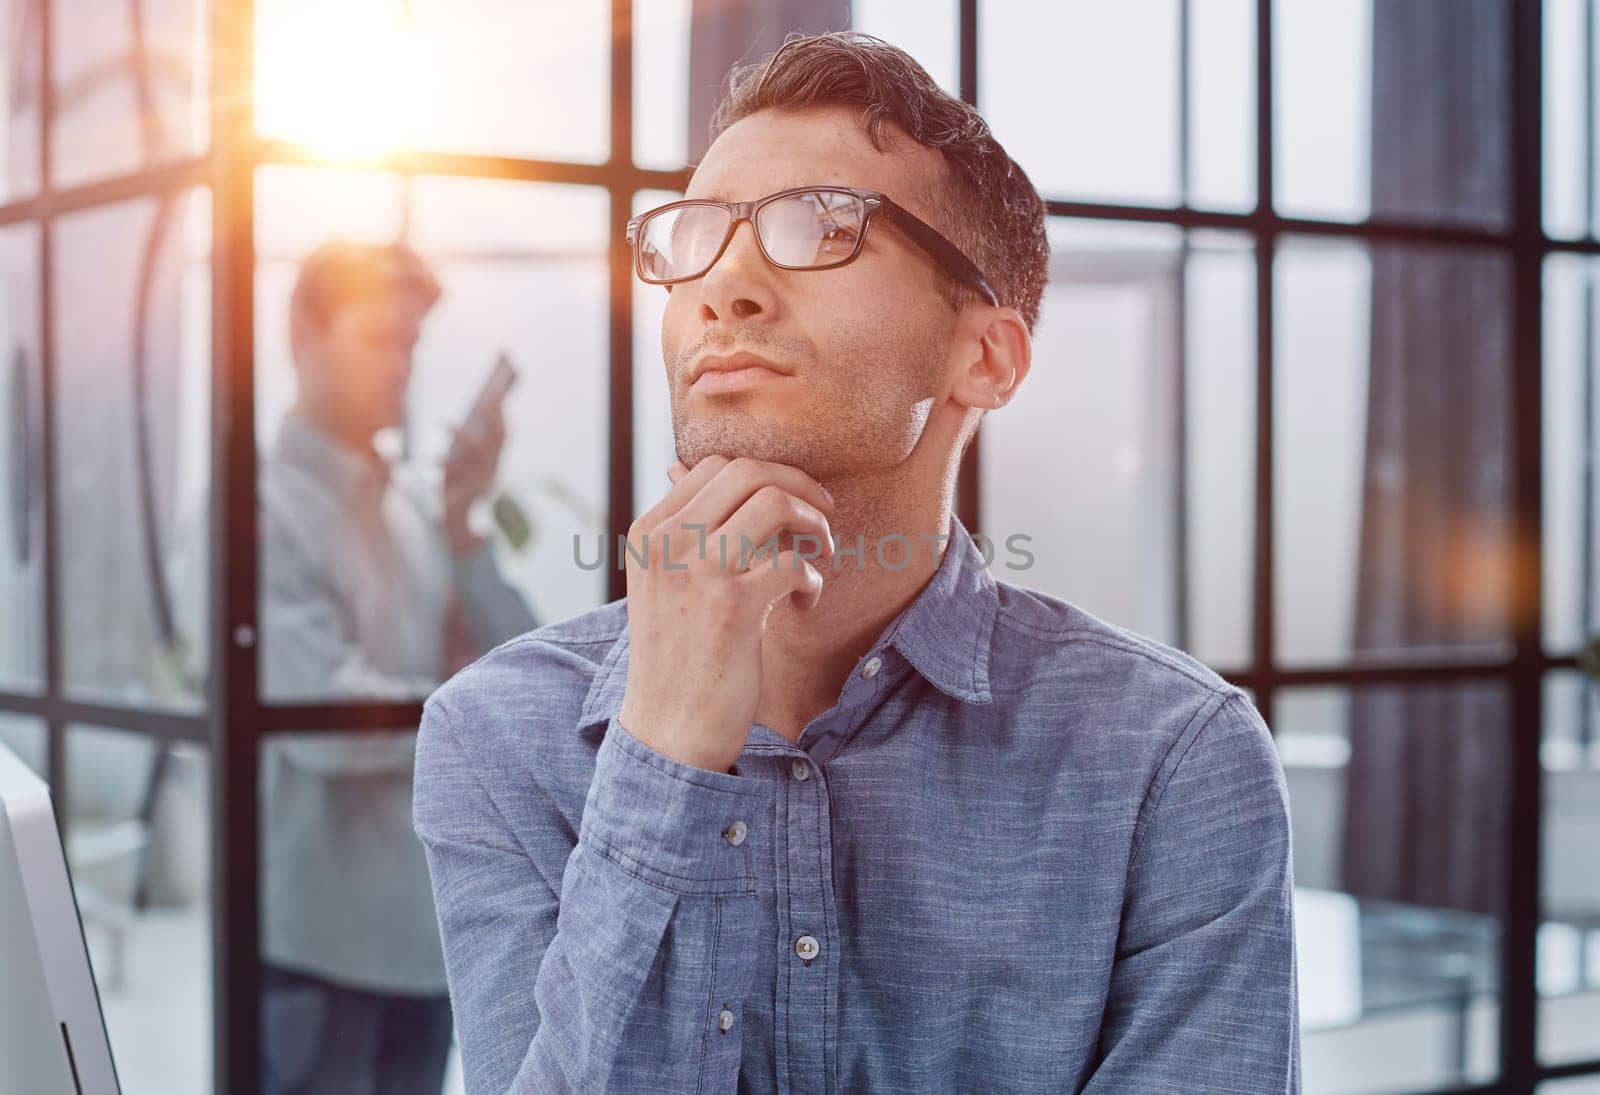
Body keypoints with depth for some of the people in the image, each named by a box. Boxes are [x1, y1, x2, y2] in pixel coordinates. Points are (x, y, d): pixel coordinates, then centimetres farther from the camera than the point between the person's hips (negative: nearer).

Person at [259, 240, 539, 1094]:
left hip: (428, 923, 6)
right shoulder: (263, 504, -12)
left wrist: (463, 527, -6)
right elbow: (324, 718, -19)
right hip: (316, 932, -6)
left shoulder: (420, 502, 7)